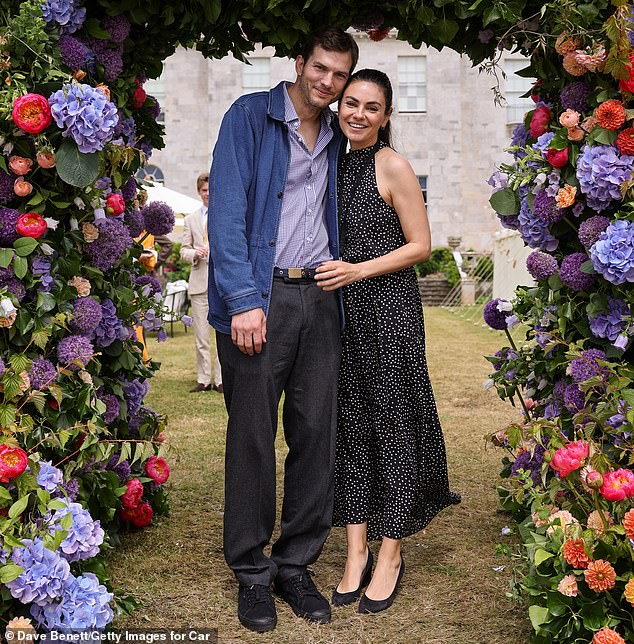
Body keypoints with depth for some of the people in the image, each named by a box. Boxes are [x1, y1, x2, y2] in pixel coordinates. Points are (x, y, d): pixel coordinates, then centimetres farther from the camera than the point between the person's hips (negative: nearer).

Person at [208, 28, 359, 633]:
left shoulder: (336, 138, 18)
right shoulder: (250, 117, 0)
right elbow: (228, 211, -9)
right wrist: (243, 300, -17)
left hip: (320, 298, 6)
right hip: (259, 295, -5)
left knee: (316, 434, 6)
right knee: (252, 436, 0)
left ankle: (296, 566, 19)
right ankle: (252, 574, 14)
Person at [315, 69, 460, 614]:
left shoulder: (393, 166, -7)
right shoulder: (339, 165, 13)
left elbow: (420, 245, -9)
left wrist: (358, 271, -17)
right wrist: (330, 273, 8)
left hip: (389, 307, -7)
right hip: (343, 309, 7)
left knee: (391, 423, 1)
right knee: (349, 425, 7)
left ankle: (390, 555, 12)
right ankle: (357, 551, 17)